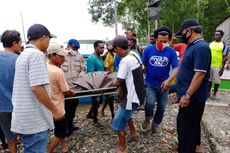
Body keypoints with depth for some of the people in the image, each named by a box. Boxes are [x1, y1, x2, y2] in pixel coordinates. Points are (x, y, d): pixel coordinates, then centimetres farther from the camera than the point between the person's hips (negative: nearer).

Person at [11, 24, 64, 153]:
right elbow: (37, 87, -27)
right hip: (35, 120, -10)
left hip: (25, 118, 10)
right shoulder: (37, 54, -18)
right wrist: (55, 110, -17)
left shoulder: (23, 55, 13)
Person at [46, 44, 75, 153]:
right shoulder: (58, 72, -25)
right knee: (59, 133, 12)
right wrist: (72, 93, 3)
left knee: (61, 128, 26)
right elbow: (66, 91, -16)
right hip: (56, 108, -8)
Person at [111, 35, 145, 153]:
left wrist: (115, 83, 5)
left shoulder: (125, 60, -24)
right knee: (125, 113, 31)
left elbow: (119, 82, -19)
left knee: (117, 124, 3)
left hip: (132, 96, -9)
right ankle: (133, 132, 48)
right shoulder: (134, 54, 3)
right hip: (138, 93, 10)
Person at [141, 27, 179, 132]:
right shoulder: (148, 50, -7)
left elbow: (176, 68, -11)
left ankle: (155, 125, 41)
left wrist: (168, 80, -25)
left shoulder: (171, 52, -8)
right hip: (149, 84, -1)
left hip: (163, 85, 2)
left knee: (161, 107, 14)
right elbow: (143, 66, -1)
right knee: (150, 103, -22)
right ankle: (147, 119, 12)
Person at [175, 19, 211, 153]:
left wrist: (187, 95, -26)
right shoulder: (193, 46, 11)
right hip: (192, 95, 10)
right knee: (192, 123, 23)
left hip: (193, 96, -10)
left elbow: (200, 74, -26)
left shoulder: (201, 47, -20)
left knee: (185, 125, 0)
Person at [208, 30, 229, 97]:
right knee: (209, 80, 10)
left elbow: (224, 57, -6)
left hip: (218, 66, -4)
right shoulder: (210, 44, 9)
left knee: (216, 81, 4)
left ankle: (214, 94, 16)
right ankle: (208, 92, 22)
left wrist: (222, 68, -11)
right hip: (209, 65, 4)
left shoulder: (224, 45, -4)